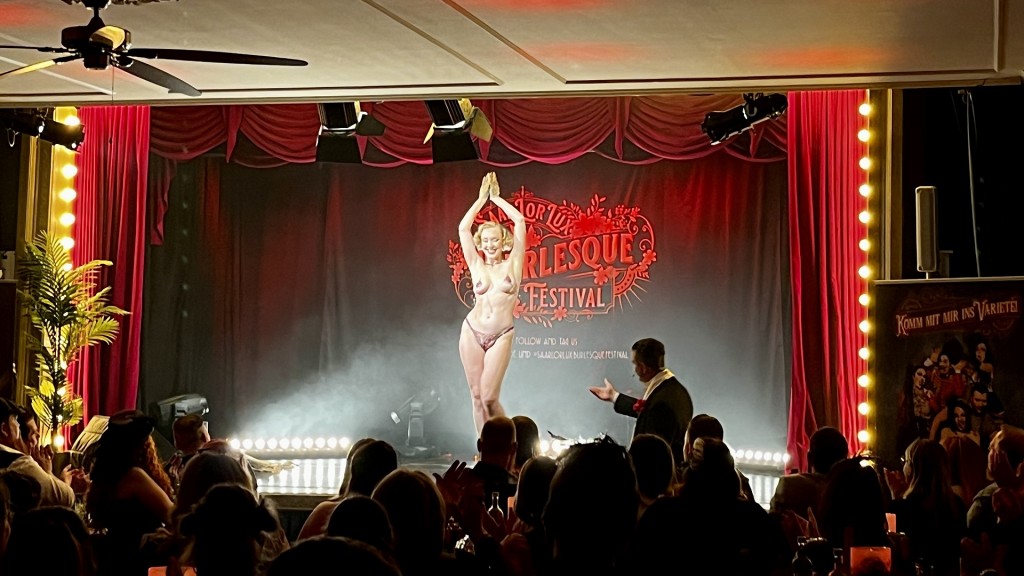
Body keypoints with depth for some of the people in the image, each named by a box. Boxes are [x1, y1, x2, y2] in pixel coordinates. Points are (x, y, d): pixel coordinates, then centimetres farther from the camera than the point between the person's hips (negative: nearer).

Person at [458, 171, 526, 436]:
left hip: (501, 336, -3)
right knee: (477, 396, 3)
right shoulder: (476, 265, 8)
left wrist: (497, 198, 5)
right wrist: (482, 199, 5)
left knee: (489, 397, -9)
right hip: (472, 332, 3)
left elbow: (520, 221, -2)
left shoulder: (512, 264, 3)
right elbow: (463, 228, 3)